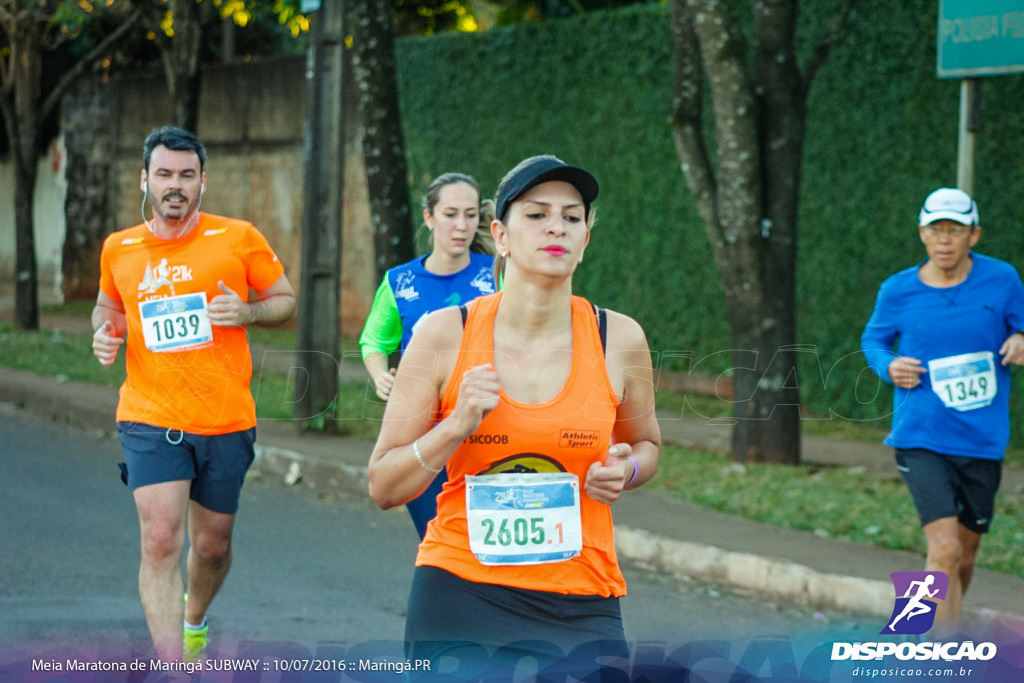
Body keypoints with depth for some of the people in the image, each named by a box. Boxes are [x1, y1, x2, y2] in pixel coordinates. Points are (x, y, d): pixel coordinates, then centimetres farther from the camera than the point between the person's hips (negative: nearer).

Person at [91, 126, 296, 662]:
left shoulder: (239, 238, -1)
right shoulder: (118, 250, 5)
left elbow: (286, 300, 8)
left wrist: (248, 312, -13)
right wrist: (105, 332, 2)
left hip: (226, 421, 1)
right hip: (150, 420, 0)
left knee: (213, 545, 14)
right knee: (161, 541, -16)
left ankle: (195, 622, 46)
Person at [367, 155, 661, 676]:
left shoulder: (618, 340, -1)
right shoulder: (444, 335, -4)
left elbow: (646, 445, 19)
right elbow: (383, 488, 0)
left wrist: (625, 470, -3)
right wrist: (456, 427, -16)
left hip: (581, 608, 1)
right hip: (459, 592, -1)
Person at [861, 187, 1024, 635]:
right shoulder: (898, 291, -1)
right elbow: (873, 340, 15)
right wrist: (889, 367, -7)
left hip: (983, 442, 2)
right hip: (921, 440, -2)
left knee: (965, 553, 15)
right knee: (944, 550, -17)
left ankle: (944, 631, 41)